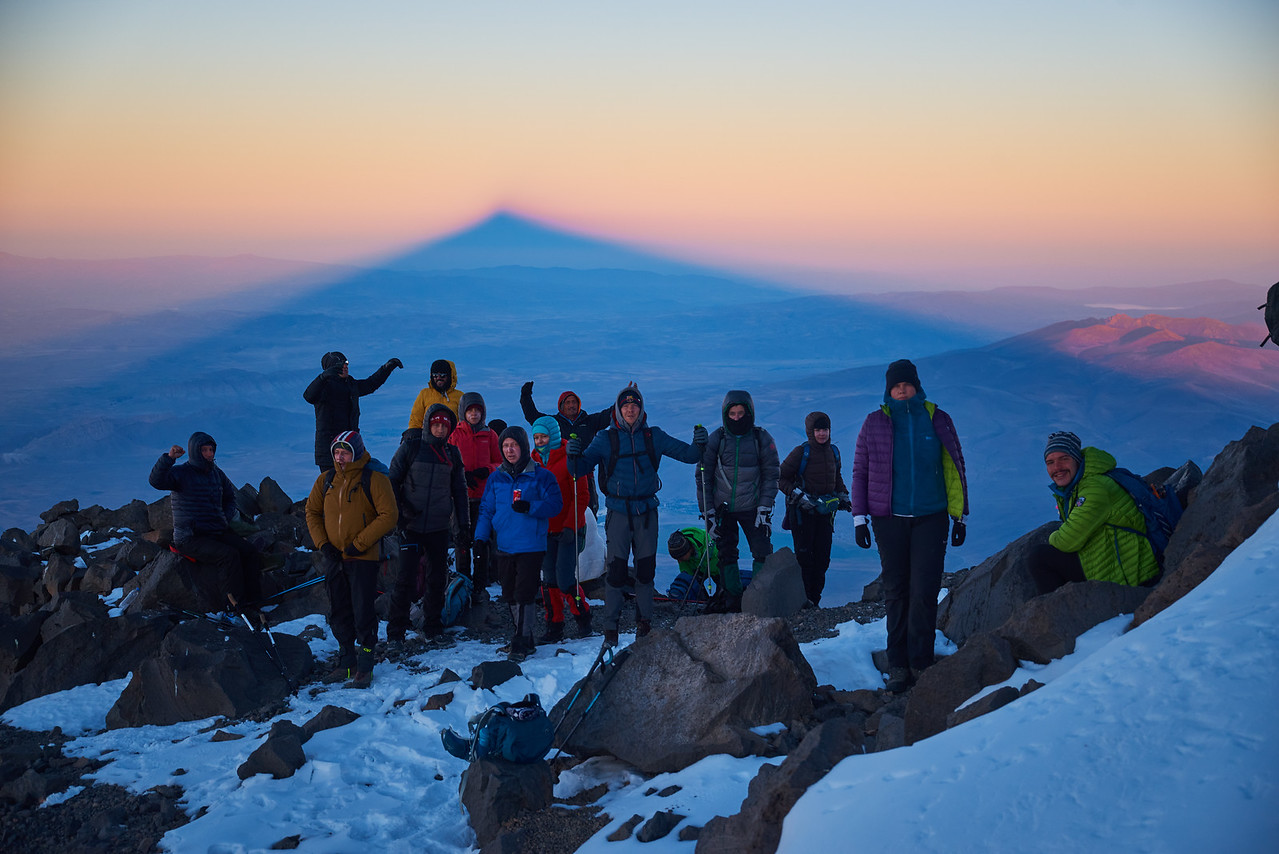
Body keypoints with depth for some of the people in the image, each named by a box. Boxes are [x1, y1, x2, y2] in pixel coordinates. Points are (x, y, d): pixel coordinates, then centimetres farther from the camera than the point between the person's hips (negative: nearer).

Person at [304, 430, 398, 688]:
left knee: (363, 613, -4)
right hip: (334, 558, 5)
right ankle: (347, 663, 23)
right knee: (339, 614, 11)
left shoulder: (374, 480, -8)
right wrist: (323, 544, 0)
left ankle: (365, 667, 5)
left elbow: (389, 516, -12)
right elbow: (312, 512, 14)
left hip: (363, 558, -5)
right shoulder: (326, 481, 7)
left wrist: (359, 544, -15)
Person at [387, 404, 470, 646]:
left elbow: (459, 491, 14)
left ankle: (432, 628, 20)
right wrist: (396, 512, -8)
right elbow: (393, 481, 2)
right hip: (412, 525, -3)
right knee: (406, 578, -6)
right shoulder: (410, 447, -1)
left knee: (437, 578, 7)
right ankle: (396, 630, 6)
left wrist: (464, 526, 10)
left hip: (440, 526, 3)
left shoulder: (452, 453, 8)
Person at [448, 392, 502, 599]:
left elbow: (500, 463, 11)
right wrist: (462, 474, -11)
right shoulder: (455, 435, 5)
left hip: (484, 494, 0)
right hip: (461, 495, 0)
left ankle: (480, 586, 6)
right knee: (462, 539, 1)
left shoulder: (490, 435, 7)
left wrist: (488, 470, -9)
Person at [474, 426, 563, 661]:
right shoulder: (496, 478, 10)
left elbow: (555, 504, -6)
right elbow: (486, 509, 13)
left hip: (531, 546, -4)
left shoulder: (541, 476, -1)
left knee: (524, 595, -9)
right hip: (503, 546, 5)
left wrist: (530, 507, -21)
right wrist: (481, 536, 3)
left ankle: (521, 643, -3)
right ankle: (525, 640, 19)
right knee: (510, 595, 8)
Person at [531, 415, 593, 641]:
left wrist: (570, 526, -17)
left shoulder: (569, 459, -9)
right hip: (546, 531, 5)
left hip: (569, 530, -5)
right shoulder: (534, 462, 8)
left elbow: (582, 496, -11)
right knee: (549, 580, 6)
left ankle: (582, 615, 16)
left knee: (564, 580, -9)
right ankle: (554, 629, 15)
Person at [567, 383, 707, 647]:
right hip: (618, 511, -2)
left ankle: (644, 622, 22)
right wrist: (574, 456, -26)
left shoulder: (653, 436, 4)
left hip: (646, 510, 2)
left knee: (646, 569, 8)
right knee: (616, 569, -6)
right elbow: (581, 468, -4)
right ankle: (610, 627, 5)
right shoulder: (606, 439, -1)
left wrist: (699, 445, -16)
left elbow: (687, 454, 5)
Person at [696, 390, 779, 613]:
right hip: (722, 508, 1)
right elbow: (703, 476, 1)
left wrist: (764, 509, -8)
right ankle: (733, 597, 16)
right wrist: (707, 511, -3)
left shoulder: (762, 439, -3)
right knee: (726, 555, 5)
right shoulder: (716, 439, -3)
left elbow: (771, 475, 0)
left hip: (751, 507, 0)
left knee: (763, 553, -6)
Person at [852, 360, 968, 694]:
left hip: (930, 518, 0)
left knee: (924, 592, -5)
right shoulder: (875, 423, 4)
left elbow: (954, 469, 10)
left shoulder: (938, 420, 5)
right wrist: (859, 518, 2)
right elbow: (860, 472, 7)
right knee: (896, 593, 4)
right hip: (890, 520, 0)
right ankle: (898, 667, 8)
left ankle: (921, 663, 2)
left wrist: (959, 516, 8)